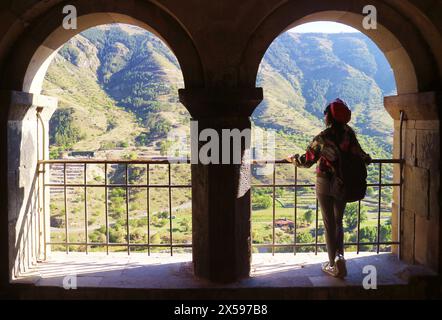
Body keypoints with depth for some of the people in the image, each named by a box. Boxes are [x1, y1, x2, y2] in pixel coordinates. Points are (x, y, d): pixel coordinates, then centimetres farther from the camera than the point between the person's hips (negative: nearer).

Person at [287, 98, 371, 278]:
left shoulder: (322, 138, -17)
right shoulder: (349, 134, -7)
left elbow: (307, 162, -12)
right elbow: (360, 156, -4)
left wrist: (293, 159, 7)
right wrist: (367, 159, 19)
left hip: (325, 184, -3)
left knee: (329, 224, 8)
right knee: (338, 222, 18)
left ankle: (333, 265, 13)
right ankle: (339, 256, -1)